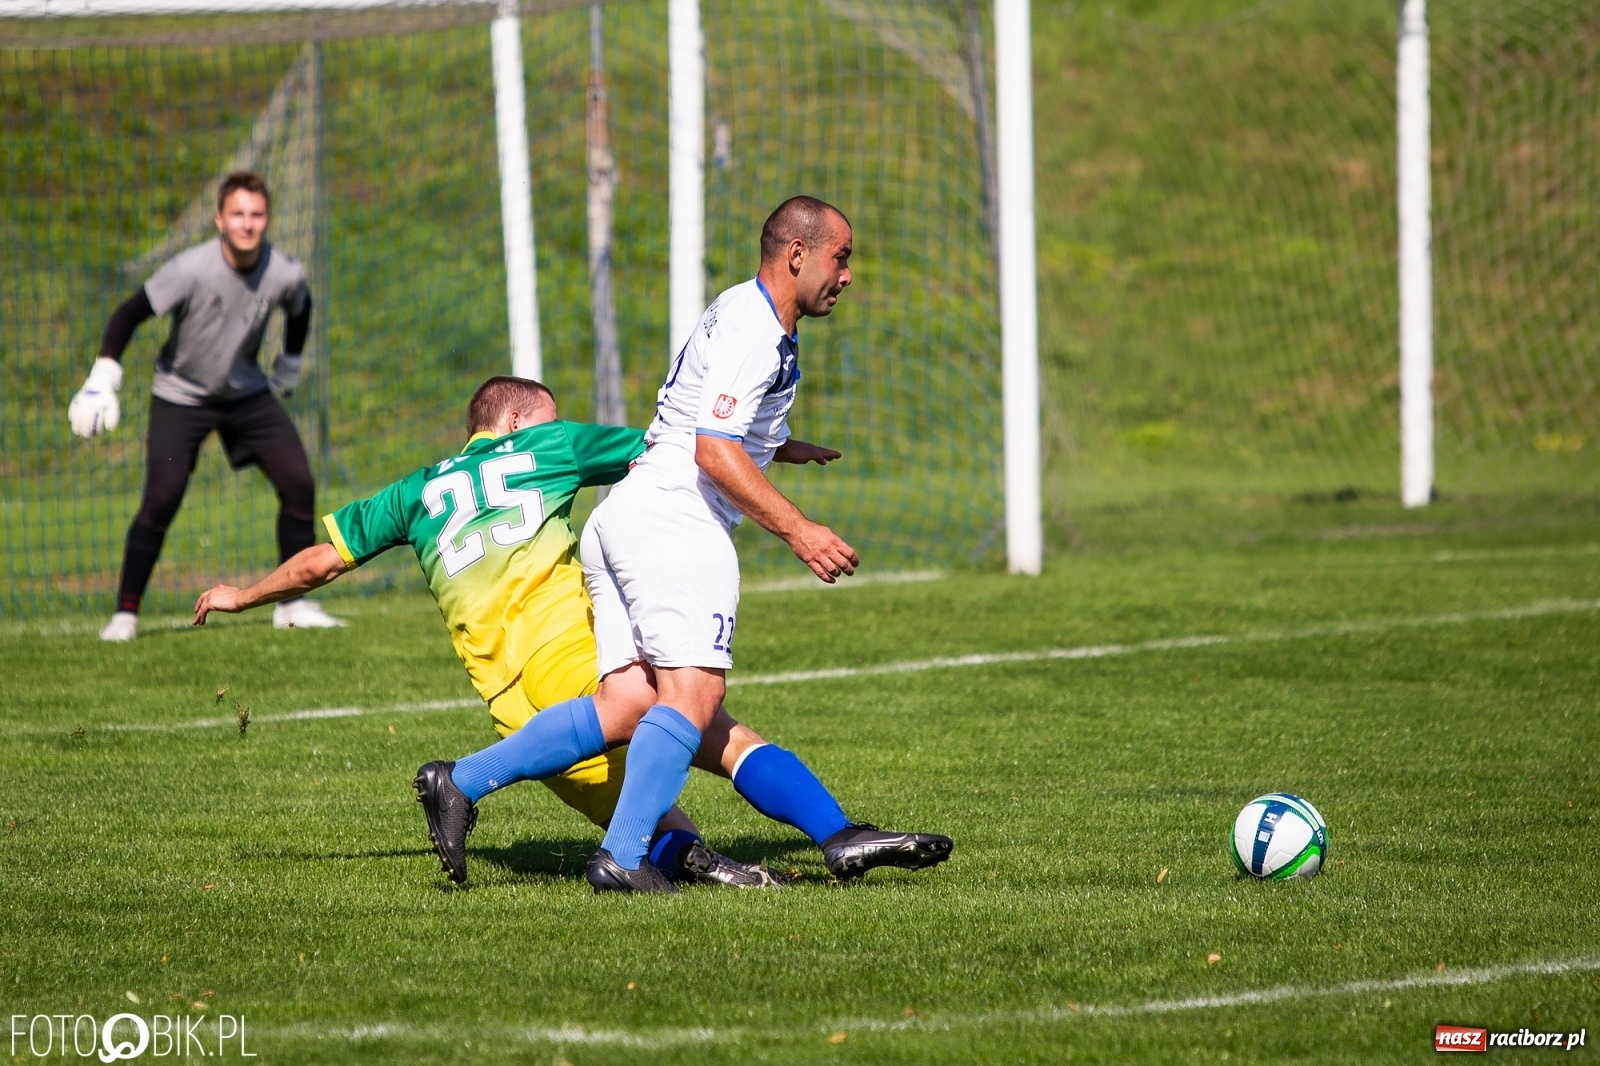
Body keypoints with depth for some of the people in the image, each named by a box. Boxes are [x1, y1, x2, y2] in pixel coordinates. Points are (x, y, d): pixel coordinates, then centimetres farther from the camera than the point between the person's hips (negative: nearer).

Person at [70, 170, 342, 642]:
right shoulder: (191, 270, -27)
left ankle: (292, 604, 7)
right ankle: (125, 613, -4)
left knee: (298, 484, -7)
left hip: (247, 393, 4)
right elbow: (129, 314, -20)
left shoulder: (284, 275, -16)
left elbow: (299, 310, 9)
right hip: (180, 396, -4)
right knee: (161, 500, -16)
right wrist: (103, 378, -26)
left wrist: (289, 368, 17)